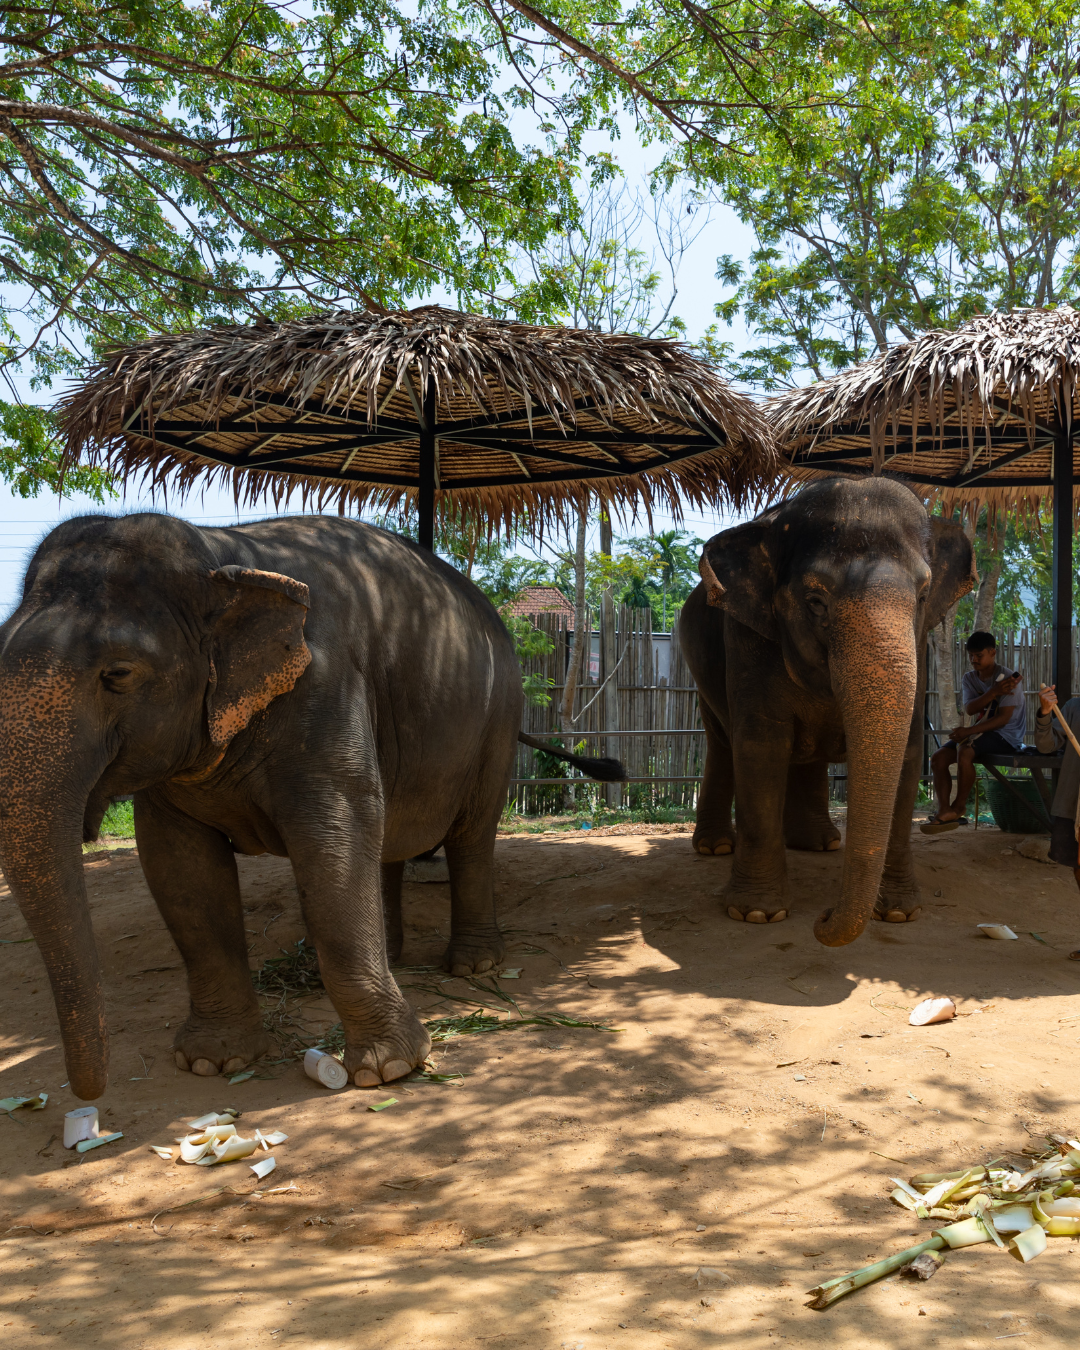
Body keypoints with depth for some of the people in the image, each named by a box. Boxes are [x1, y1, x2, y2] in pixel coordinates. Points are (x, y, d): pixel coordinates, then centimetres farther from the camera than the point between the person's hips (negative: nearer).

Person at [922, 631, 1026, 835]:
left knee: (964, 750, -33)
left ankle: (958, 809, -22)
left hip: (1007, 736, -7)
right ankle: (943, 811, -23)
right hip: (982, 733, 7)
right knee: (938, 757, -13)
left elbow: (1003, 718, -20)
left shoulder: (1008, 678, -12)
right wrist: (993, 692, -24)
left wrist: (969, 731, -28)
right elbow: (969, 709, -8)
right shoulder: (969, 678, 9)